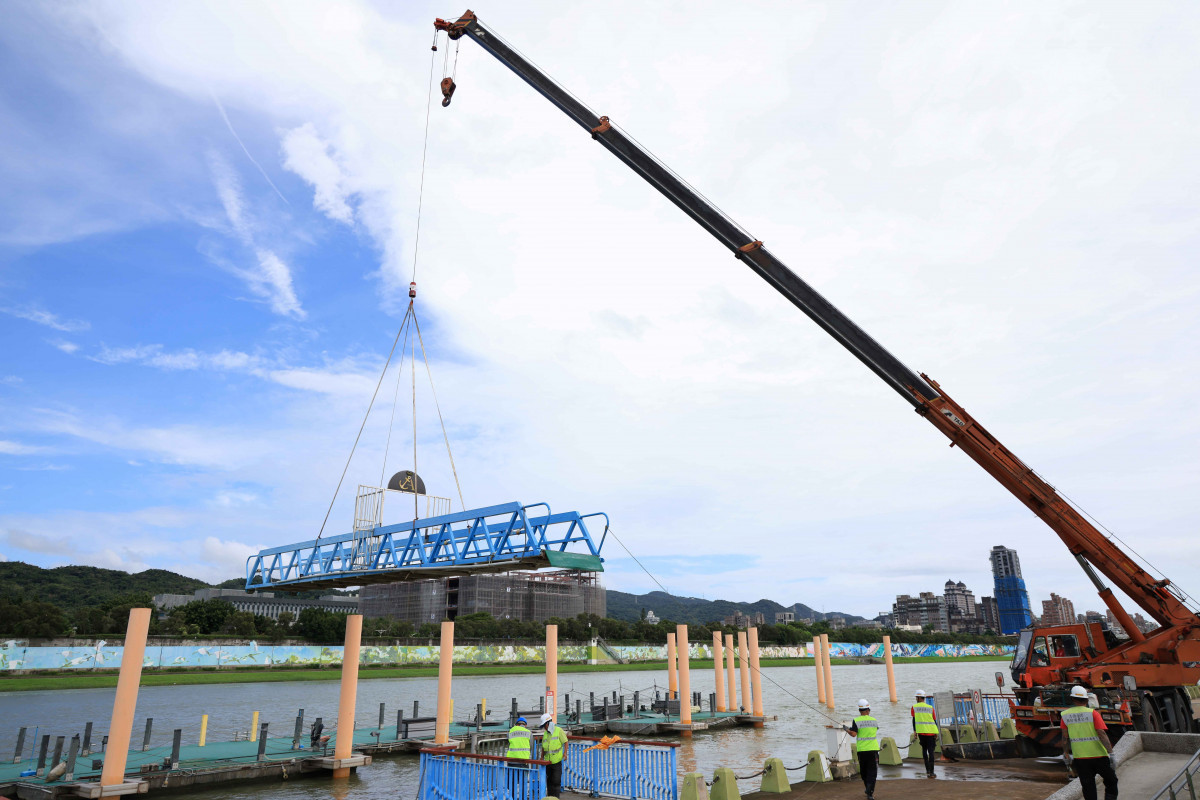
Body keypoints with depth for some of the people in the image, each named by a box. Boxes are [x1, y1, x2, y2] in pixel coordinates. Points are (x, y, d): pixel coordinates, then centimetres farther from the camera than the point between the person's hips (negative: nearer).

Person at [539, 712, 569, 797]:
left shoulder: (559, 730, -3)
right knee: (549, 781, 8)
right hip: (548, 761, 5)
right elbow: (543, 747, 18)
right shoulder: (545, 734, 12)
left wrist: (565, 753, -16)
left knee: (556, 781, -8)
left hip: (557, 761, -5)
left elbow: (565, 742, -4)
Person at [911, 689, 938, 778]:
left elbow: (914, 720, -1)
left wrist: (915, 731, 3)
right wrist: (936, 733, 14)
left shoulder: (914, 707, 4)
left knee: (924, 750, 15)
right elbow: (934, 721, 7)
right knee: (931, 751, 2)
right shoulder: (930, 707, 6)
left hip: (921, 732, 0)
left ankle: (928, 770, 11)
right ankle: (931, 772, 0)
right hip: (931, 732, 1)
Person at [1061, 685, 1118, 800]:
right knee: (1111, 782, 18)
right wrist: (1110, 752, -15)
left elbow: (1065, 738, 6)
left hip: (1079, 758, 2)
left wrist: (1066, 754, 14)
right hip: (1099, 756, -2)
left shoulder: (1065, 715, 2)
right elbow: (1102, 734, -17)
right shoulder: (1092, 713, -7)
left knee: (1088, 787, 9)